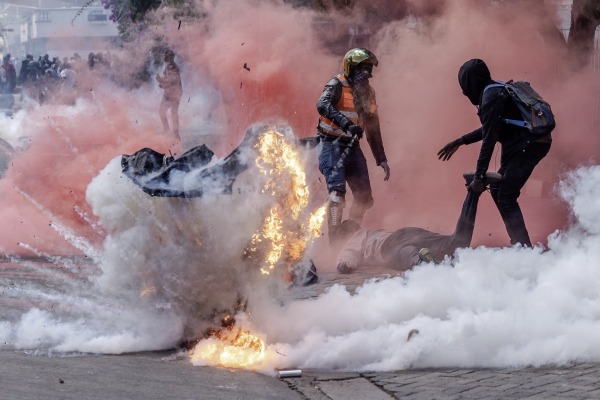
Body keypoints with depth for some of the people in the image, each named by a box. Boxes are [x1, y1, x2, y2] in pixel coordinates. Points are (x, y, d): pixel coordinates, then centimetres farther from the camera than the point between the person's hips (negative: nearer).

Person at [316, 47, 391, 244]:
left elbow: (373, 128, 21)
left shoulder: (367, 93, 14)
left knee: (364, 198, 4)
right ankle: (335, 241, -26)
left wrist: (381, 159, 18)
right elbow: (322, 104, -29)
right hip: (332, 145, -7)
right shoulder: (338, 85, -8)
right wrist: (345, 122, -42)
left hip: (352, 147, 7)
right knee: (337, 191, -21)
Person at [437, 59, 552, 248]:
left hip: (529, 145, -10)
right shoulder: (497, 91, 16)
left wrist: (479, 177, -18)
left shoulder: (490, 97, -15)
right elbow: (490, 128, 29)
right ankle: (519, 242, 17)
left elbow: (489, 140, -18)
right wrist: (460, 141, 30)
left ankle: (523, 247, -18)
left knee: (505, 197, -11)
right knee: (497, 188, 16)